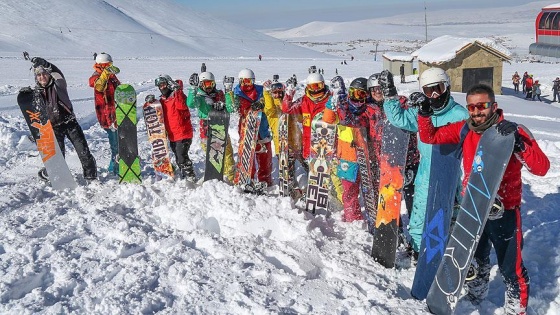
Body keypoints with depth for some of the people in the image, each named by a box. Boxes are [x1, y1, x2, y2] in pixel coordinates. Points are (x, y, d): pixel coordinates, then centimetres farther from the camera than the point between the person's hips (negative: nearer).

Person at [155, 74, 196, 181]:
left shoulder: (178, 95, -11)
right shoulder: (162, 100, 13)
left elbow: (181, 106, -30)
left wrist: (177, 91, -32)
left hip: (183, 133, -8)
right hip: (172, 135, 8)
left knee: (182, 155, -13)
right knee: (178, 156, 16)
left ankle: (190, 176, -4)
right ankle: (183, 175, 28)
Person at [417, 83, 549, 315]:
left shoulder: (513, 132, -19)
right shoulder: (464, 130, -6)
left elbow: (541, 168, -26)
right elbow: (430, 137, 2)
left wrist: (519, 143, -42)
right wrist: (424, 113, -16)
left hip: (504, 213, -4)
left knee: (510, 268, 5)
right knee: (476, 259, 26)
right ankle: (475, 295, 52)